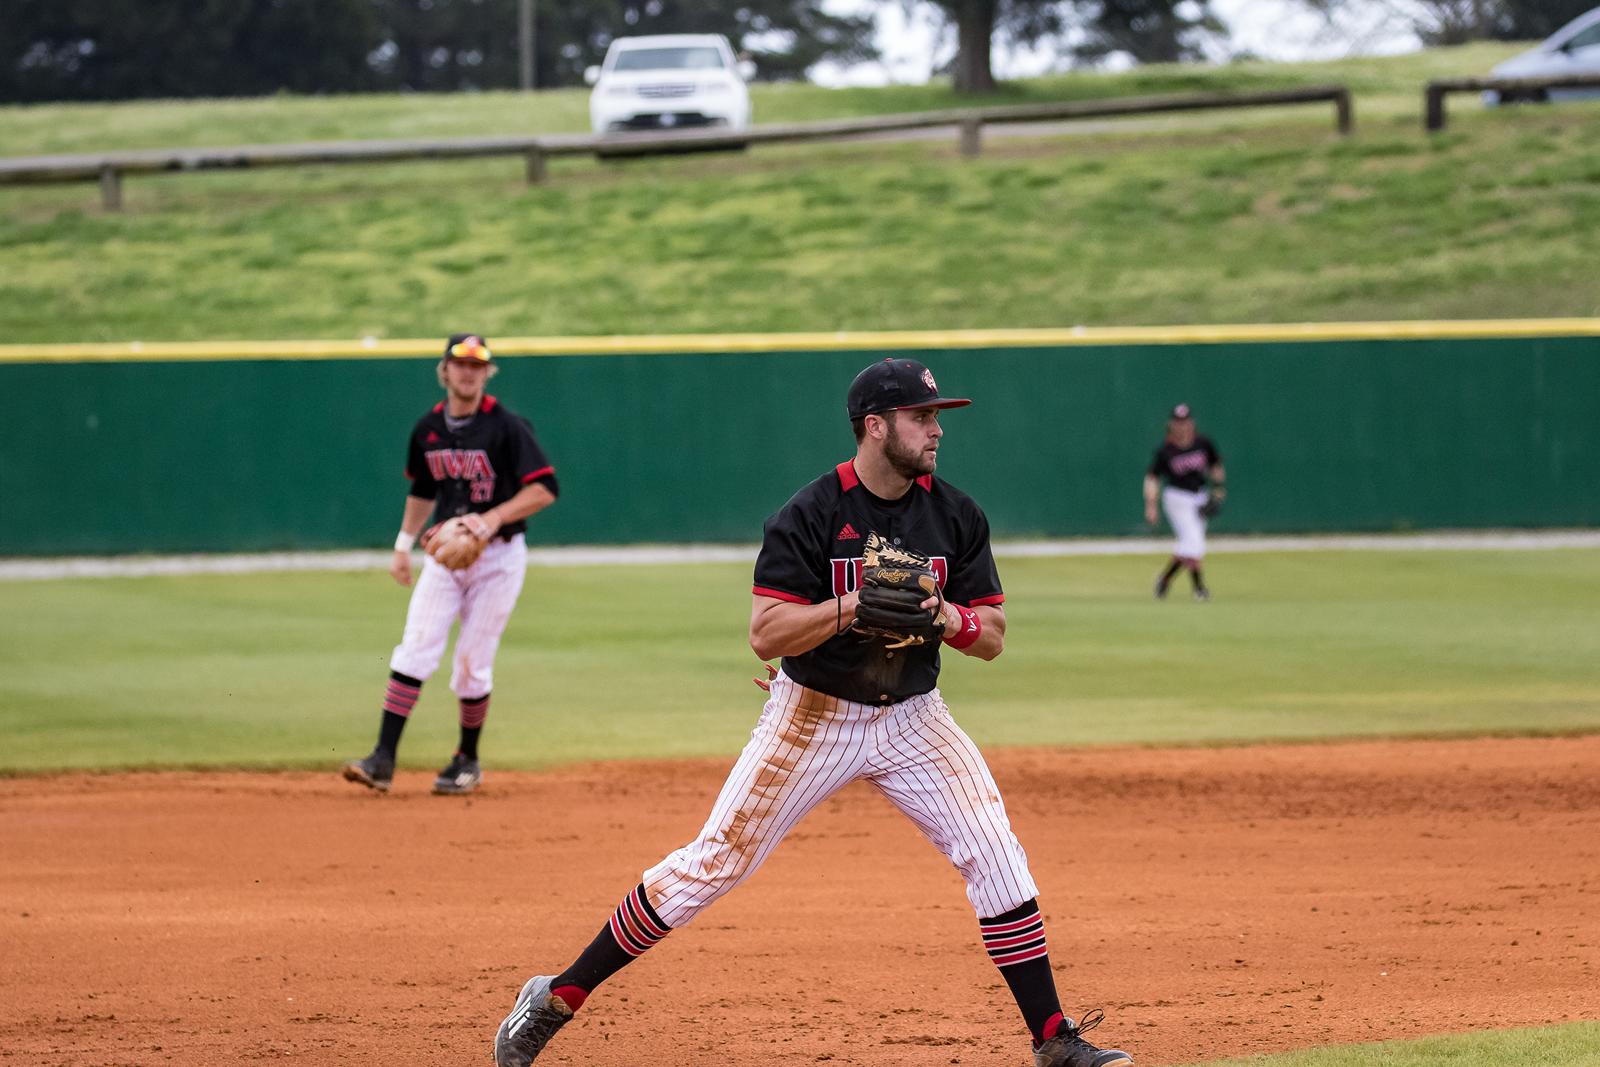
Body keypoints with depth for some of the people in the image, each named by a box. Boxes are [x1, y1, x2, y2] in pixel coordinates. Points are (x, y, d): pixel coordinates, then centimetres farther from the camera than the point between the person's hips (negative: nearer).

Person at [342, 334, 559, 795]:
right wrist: (403, 544, 16)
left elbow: (545, 490, -17)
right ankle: (383, 759, -15)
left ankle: (468, 760, 17)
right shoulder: (428, 429, 6)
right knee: (414, 651, -9)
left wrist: (493, 518, -27)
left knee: (473, 663, -2)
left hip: (497, 556, -4)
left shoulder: (507, 426, -11)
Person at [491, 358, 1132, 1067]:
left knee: (995, 856, -10)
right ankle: (558, 999, 5)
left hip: (913, 717, 4)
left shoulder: (956, 517, -1)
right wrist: (854, 606, -31)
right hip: (814, 713, -4)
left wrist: (947, 617, -19)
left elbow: (992, 637, 2)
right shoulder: (810, 516, -14)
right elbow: (766, 634, -18)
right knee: (714, 863, -5)